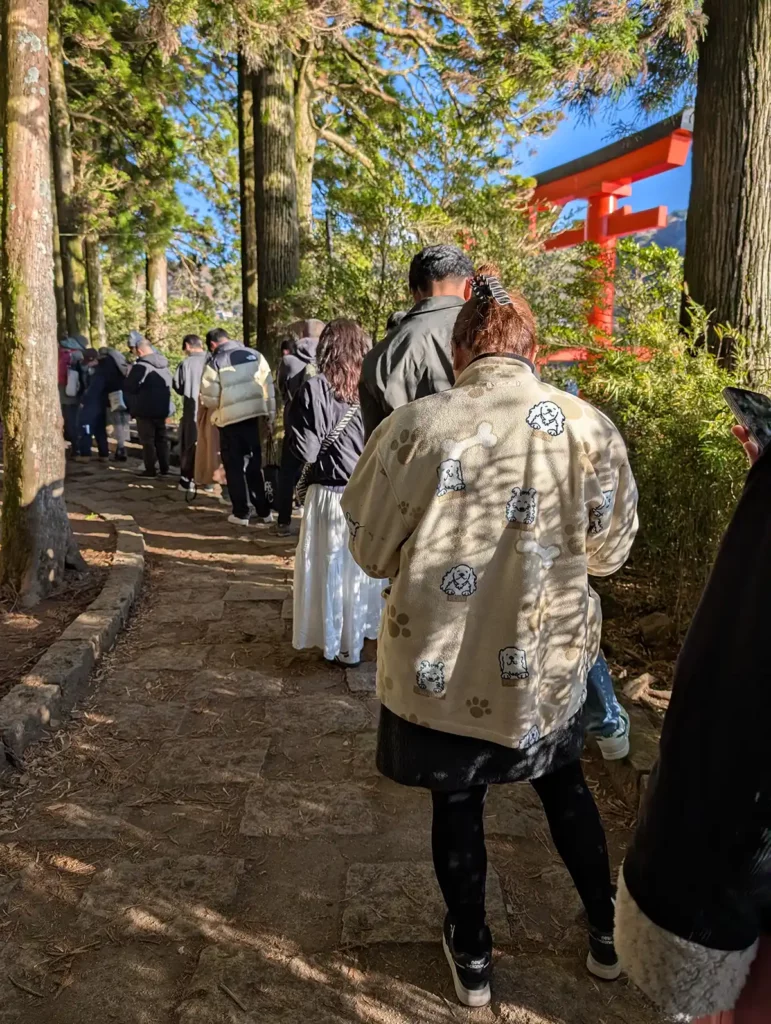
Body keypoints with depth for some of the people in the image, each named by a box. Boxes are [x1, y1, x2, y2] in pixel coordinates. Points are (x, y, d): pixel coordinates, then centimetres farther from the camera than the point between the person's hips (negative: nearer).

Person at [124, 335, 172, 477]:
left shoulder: (141, 366, -17)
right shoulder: (164, 365, 9)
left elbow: (128, 387, -15)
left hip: (145, 410, -7)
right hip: (162, 409, 7)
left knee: (147, 441, 0)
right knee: (161, 439, 14)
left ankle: (150, 469, 2)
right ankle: (164, 468, 17)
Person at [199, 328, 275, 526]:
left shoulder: (215, 361, -7)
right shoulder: (255, 354, 3)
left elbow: (208, 397, -8)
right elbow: (268, 386, 3)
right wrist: (270, 415, 10)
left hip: (229, 419, -3)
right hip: (253, 415, 4)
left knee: (234, 467, 8)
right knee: (255, 464, 15)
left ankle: (241, 513, 11)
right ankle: (264, 511, 18)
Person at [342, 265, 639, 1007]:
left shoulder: (415, 426, -15)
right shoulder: (588, 427, -10)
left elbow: (371, 550, -4)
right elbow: (609, 550, 2)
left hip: (441, 662, -1)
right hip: (547, 663, 2)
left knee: (457, 805, 20)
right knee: (564, 785, 28)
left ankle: (472, 958, 41)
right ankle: (605, 932, 45)